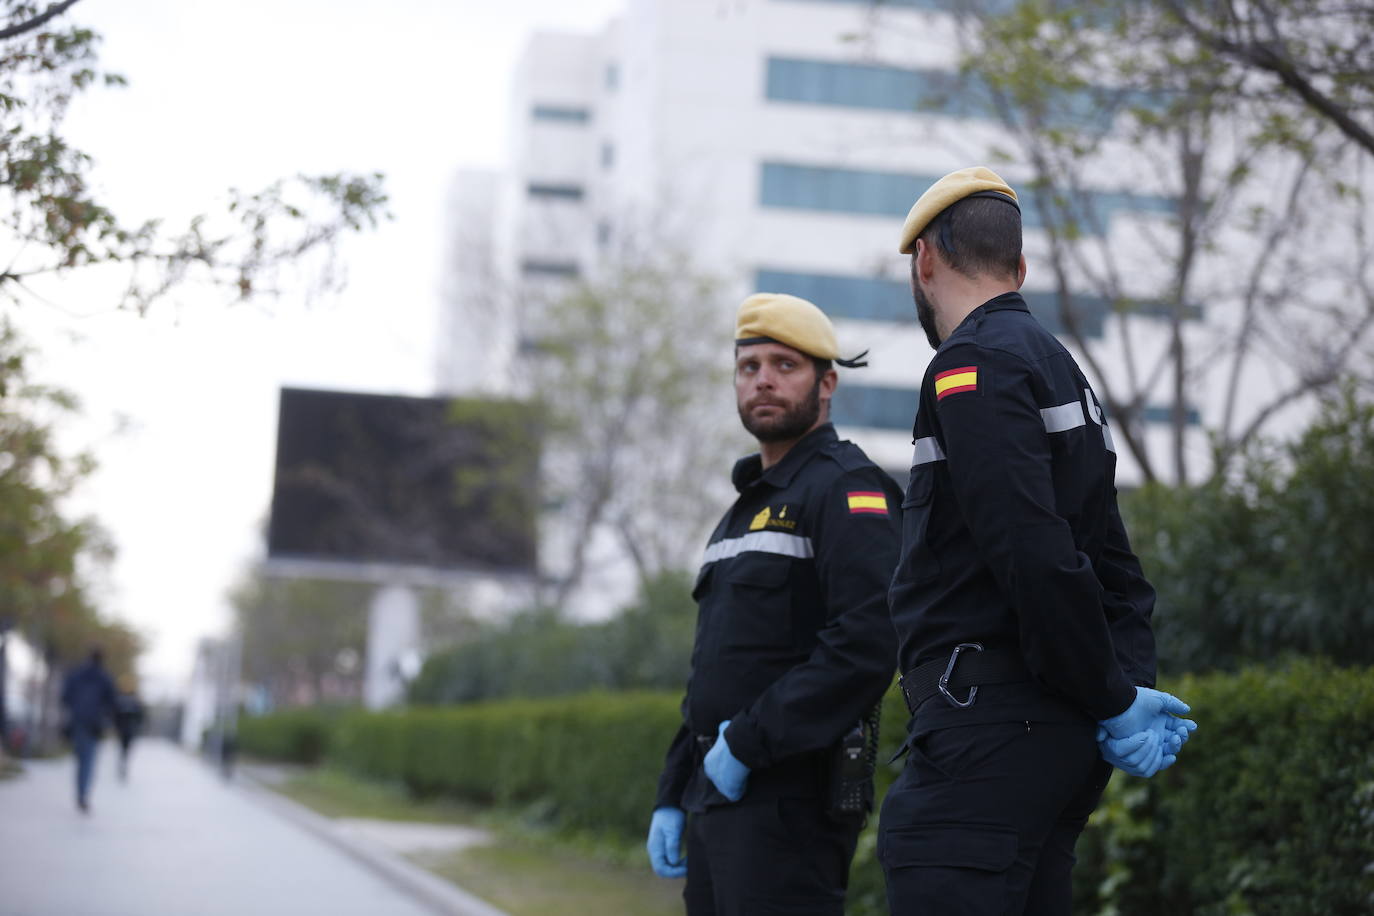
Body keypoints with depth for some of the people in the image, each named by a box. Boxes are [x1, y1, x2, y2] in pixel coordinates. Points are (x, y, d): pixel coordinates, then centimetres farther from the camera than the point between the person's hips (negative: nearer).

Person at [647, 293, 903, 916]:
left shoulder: (847, 489, -7)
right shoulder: (746, 508, 23)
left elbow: (867, 643, -22)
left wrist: (747, 743, -20)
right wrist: (671, 798, 18)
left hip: (789, 798, -9)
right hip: (718, 795, 9)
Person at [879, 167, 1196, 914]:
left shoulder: (973, 364, -9)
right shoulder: (1056, 365, 23)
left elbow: (1035, 552, -19)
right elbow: (1113, 563, 21)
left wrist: (1113, 700, -12)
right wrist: (1130, 687, 9)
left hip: (990, 727, -10)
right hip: (1057, 733, 10)